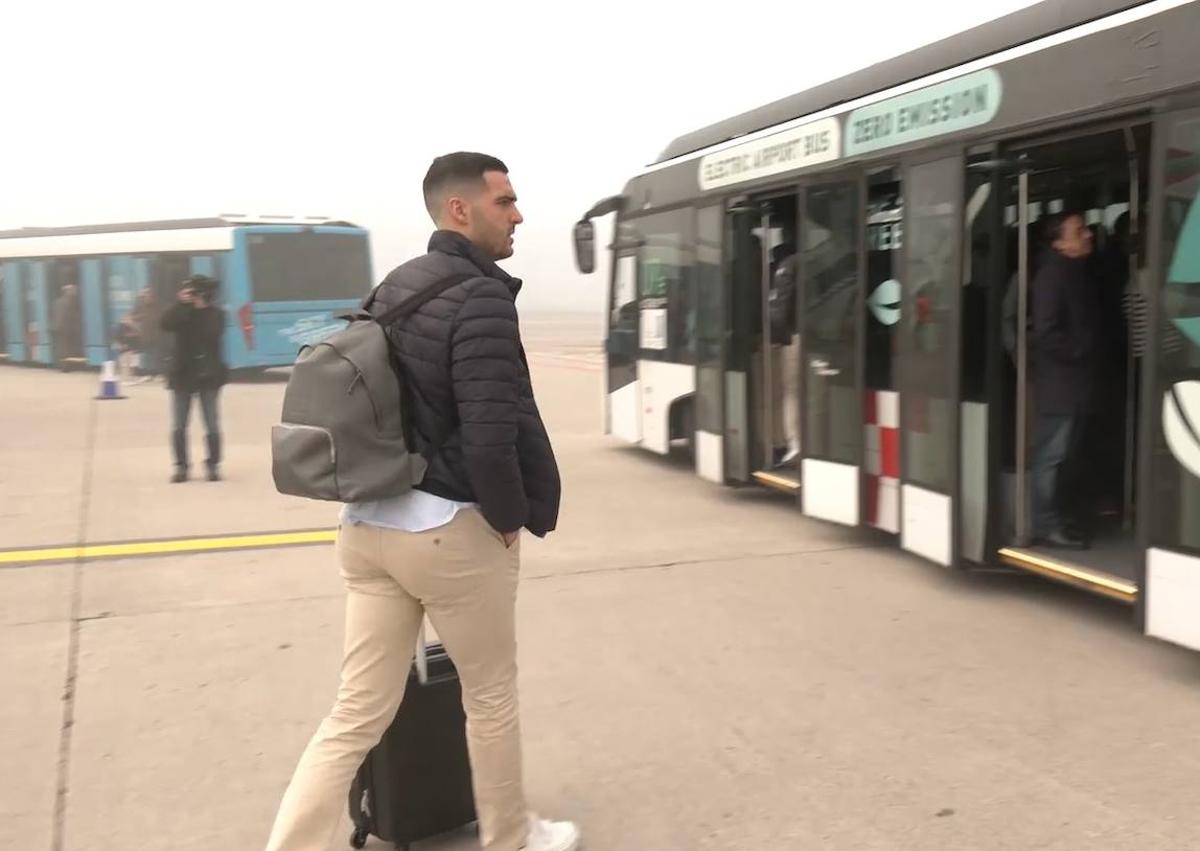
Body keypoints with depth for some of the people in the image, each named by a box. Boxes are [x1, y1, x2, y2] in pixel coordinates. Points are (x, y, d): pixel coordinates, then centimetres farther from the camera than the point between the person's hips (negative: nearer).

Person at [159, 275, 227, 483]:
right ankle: (181, 466, 10)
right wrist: (181, 304, -19)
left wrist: (202, 308, -16)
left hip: (208, 375, -2)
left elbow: (212, 334, -19)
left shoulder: (216, 313, -1)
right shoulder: (182, 312, 5)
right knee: (178, 426, 2)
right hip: (182, 374, 2)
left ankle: (213, 465, 10)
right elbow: (165, 324, -15)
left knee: (212, 425, 1)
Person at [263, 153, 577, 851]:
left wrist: (385, 489, 16)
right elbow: (492, 433, -24)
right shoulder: (481, 297, -16)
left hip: (369, 525, 7)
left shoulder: (393, 287, 11)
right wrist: (513, 516, -8)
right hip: (453, 530, -7)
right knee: (492, 696, 15)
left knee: (359, 712, 11)